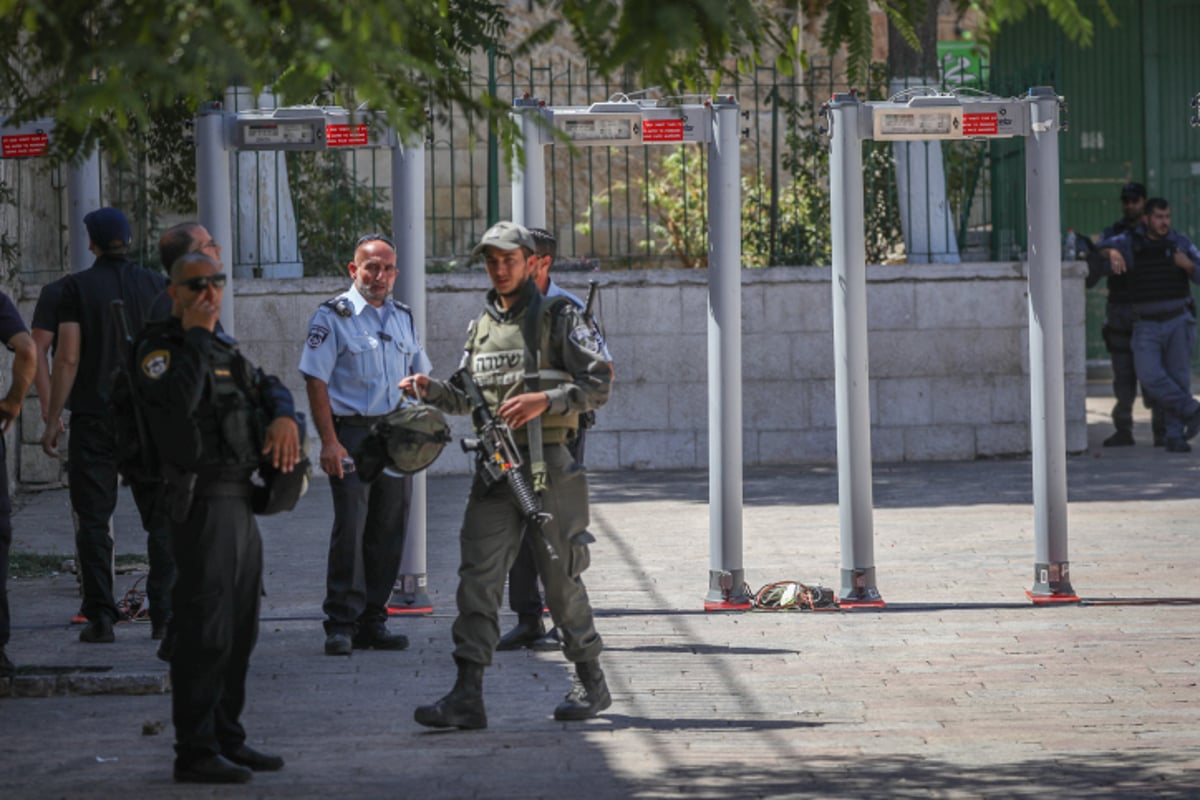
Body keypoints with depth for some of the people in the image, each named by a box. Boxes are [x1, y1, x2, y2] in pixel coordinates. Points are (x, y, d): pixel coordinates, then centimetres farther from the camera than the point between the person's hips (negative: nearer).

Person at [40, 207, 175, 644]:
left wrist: (53, 419, -3)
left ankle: (100, 616, -2)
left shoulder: (78, 287, -4)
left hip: (93, 416, -2)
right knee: (161, 519, 8)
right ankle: (164, 615, 3)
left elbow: (68, 358, -8)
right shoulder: (155, 285, 2)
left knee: (93, 520, 3)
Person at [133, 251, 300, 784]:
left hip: (241, 502, 9)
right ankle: (195, 753, -9)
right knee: (205, 630, -11)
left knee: (238, 633, 14)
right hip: (203, 503, -9)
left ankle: (227, 739, 22)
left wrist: (284, 417, 2)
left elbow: (268, 388, 24)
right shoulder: (160, 347, -8)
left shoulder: (220, 348, 20)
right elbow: (176, 398, -27)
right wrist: (196, 335, -18)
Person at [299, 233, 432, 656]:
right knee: (349, 529, -11)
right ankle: (341, 625, -7)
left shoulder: (402, 317, 15)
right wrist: (329, 442, -15)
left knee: (388, 532, 6)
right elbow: (316, 380, -8)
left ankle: (373, 621, 13)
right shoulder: (333, 316, -3)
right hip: (352, 434, -6)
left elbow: (418, 378, 23)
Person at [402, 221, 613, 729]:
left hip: (546, 465, -5)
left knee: (560, 577, 2)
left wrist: (544, 400, -19)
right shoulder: (482, 326, 15)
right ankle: (467, 697, -7)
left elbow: (599, 384, -7)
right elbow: (467, 398, 23)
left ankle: (591, 683, 19)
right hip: (493, 470, 5)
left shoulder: (558, 319, -2)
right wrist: (430, 390, 3)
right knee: (477, 577, -4)